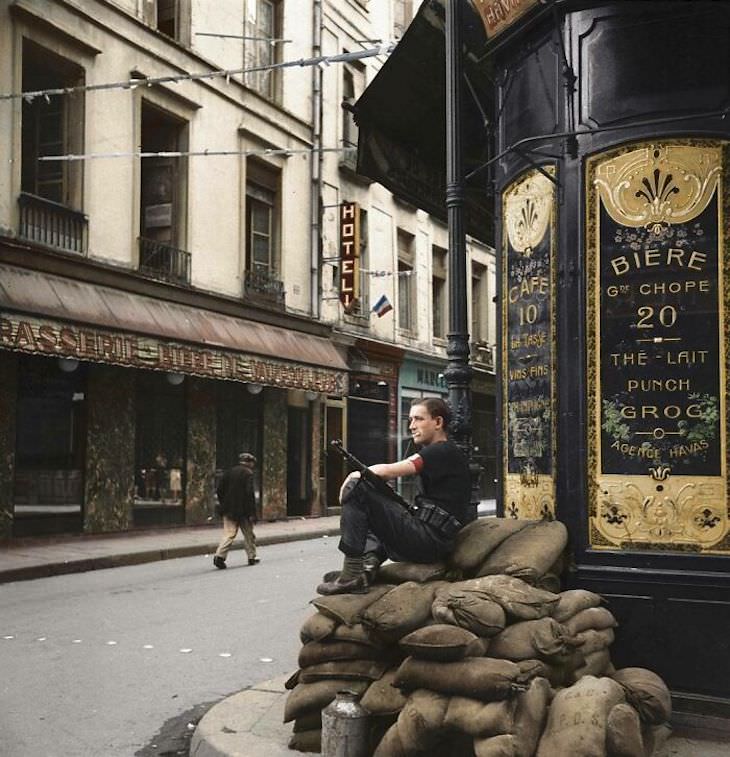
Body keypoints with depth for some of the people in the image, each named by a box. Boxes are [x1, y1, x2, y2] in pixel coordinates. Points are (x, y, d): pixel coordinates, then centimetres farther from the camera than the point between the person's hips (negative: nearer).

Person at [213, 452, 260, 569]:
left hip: (229, 511, 4)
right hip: (243, 511, -4)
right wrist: (252, 513, -14)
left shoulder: (229, 472, 8)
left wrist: (223, 505, 16)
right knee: (249, 535, 12)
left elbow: (219, 490, 7)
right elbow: (249, 494, -16)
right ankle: (252, 557, 20)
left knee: (229, 534, 3)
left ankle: (219, 555, -14)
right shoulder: (248, 474, -10)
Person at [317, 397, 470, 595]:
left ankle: (351, 575, -16)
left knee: (356, 487, -14)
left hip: (428, 540, -10)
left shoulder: (444, 452, -8)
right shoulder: (435, 454, 22)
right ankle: (370, 562, 2)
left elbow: (385, 471, -19)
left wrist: (353, 476, -1)